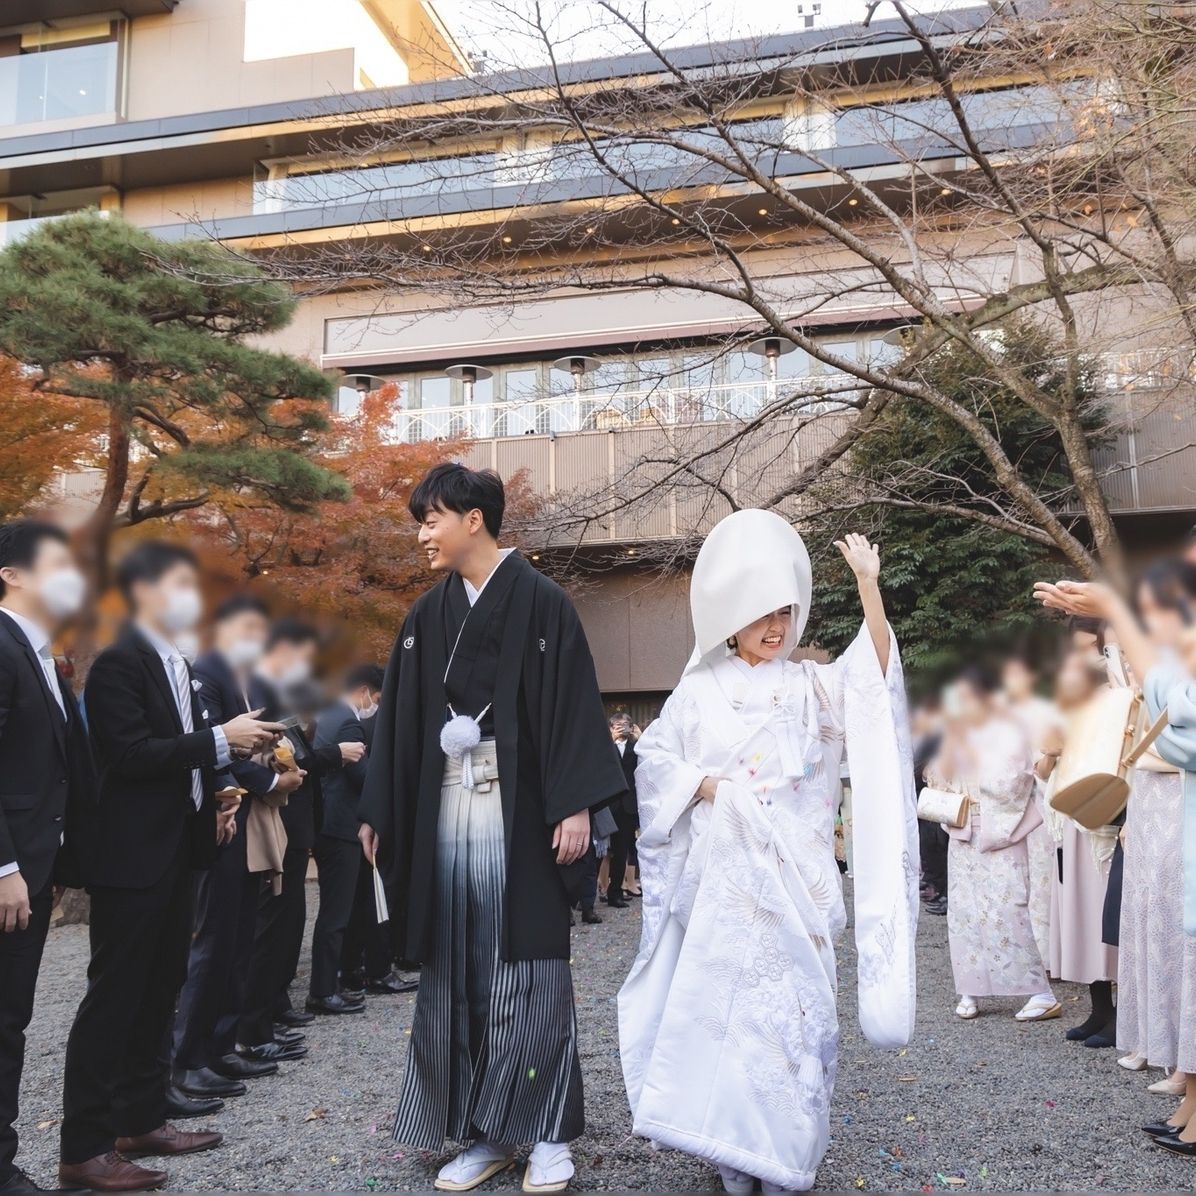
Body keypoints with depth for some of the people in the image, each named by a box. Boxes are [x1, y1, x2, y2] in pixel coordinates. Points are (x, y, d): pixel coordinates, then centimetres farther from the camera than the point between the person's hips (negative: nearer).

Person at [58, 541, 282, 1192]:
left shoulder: (178, 666, 15)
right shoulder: (119, 663, -12)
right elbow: (130, 753, -22)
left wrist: (212, 802, 10)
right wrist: (220, 740, -21)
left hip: (175, 850, 9)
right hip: (132, 854, -9)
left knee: (157, 991, 14)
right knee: (113, 997, -4)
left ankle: (141, 1120, 25)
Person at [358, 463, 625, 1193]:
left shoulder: (541, 602, -5)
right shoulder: (427, 616, 11)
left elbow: (573, 705, -10)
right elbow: (400, 721, 12)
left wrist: (576, 804, -16)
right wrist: (379, 812, 12)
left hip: (519, 811, -5)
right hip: (444, 810, 5)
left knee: (528, 969, 0)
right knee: (458, 972, 7)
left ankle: (549, 1133, 13)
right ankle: (486, 1133, 18)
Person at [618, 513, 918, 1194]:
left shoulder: (810, 685, 8)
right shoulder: (701, 690, 6)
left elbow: (873, 673, -9)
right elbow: (654, 757, 7)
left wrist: (868, 583, -17)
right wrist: (703, 785, -9)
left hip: (795, 873, 1)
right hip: (725, 871, 0)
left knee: (794, 1002, 0)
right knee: (724, 998, 1)